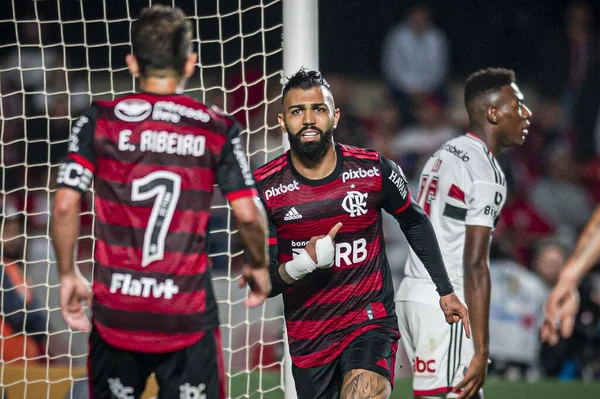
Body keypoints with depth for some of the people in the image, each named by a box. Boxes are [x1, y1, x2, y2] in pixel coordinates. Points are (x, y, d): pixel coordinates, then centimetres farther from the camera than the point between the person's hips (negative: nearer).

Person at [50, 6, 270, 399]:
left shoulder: (99, 120, 0)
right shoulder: (218, 129, 0)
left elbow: (65, 206, -6)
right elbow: (248, 215, -4)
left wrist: (68, 274, 7)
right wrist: (259, 266, 15)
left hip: (115, 310, 1)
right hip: (188, 314, -1)